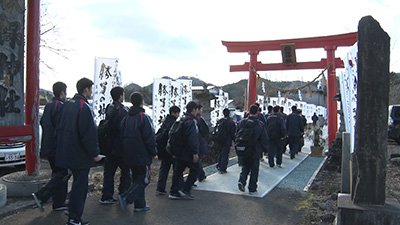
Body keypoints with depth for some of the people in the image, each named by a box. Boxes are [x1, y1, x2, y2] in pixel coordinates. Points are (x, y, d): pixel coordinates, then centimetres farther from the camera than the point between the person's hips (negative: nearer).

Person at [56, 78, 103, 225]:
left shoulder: (68, 104, 10)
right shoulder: (84, 107, -19)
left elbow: (61, 128, 17)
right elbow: (89, 134, -21)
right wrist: (95, 153, -14)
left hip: (68, 152, 9)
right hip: (80, 155, -9)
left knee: (78, 182, 22)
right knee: (80, 186, 1)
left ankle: (73, 212, 34)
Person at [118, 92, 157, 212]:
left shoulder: (126, 118, 9)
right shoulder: (144, 117, -14)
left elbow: (122, 136, 12)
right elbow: (149, 137, -15)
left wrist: (126, 151, 17)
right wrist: (153, 152, -3)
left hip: (129, 156, 8)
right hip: (142, 155, -7)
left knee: (137, 179, 16)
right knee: (143, 180, 1)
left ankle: (139, 205, 19)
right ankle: (126, 197, -13)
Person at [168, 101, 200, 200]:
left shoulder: (183, 119, 15)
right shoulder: (191, 121, -16)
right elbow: (192, 138, -23)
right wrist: (195, 152, -22)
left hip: (180, 151, 9)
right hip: (189, 153, -9)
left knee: (178, 171, 11)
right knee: (194, 170, 4)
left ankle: (174, 192, 16)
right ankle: (185, 190, 2)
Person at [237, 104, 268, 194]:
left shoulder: (242, 123, -3)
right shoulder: (260, 124, -12)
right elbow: (264, 139, -8)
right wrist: (264, 149, 7)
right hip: (255, 151, -2)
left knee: (245, 167, 19)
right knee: (254, 170, 9)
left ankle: (241, 180, -4)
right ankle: (252, 189, 15)